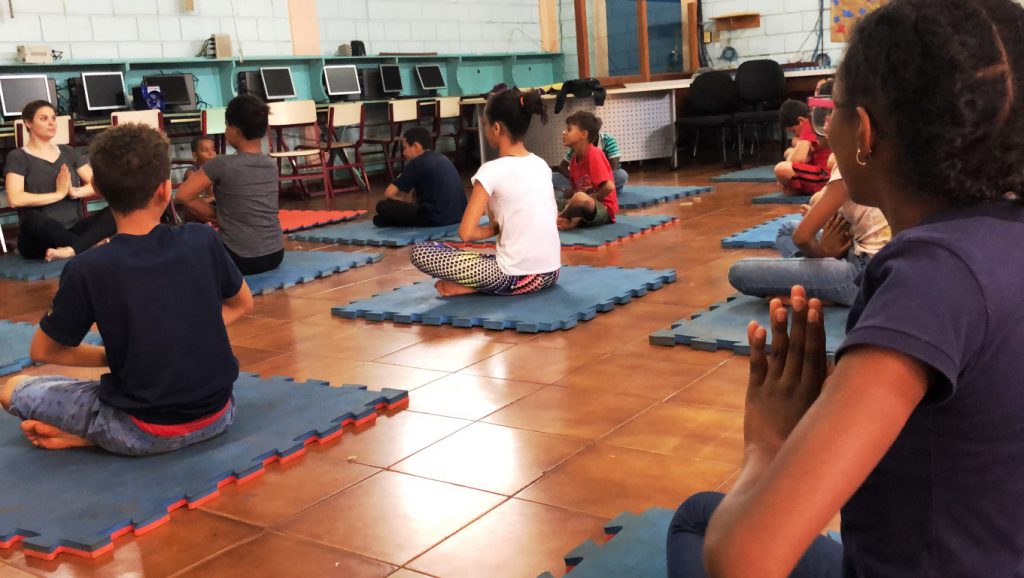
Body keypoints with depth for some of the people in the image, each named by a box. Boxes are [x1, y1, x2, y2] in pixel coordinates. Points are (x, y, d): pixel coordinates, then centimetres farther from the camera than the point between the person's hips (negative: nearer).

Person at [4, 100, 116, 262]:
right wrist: (59, 194, -12)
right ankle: (94, 244, -26)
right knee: (33, 219, -39)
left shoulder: (67, 152, 16)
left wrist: (75, 192, -13)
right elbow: (15, 199, -15)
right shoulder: (18, 157, 1)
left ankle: (70, 249, -38)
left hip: (74, 229, 4)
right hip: (39, 239, -4)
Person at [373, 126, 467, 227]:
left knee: (383, 206, -1)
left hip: (436, 218, -8)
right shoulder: (442, 158, 18)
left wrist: (402, 203, 14)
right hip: (458, 216, 8)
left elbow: (389, 193, -5)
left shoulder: (417, 162, -4)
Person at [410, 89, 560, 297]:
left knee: (421, 253, -2)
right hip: (550, 274, 6)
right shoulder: (541, 165, 9)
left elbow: (466, 232, -15)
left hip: (517, 278, -6)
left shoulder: (492, 170, -11)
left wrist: (494, 228, 5)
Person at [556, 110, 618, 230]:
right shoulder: (574, 158, 9)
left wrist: (588, 200, -12)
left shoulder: (593, 154, -15)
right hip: (589, 205, 9)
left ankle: (560, 218, -10)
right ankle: (575, 220, -17)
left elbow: (609, 186, -22)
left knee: (580, 198, -40)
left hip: (603, 209, -9)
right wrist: (572, 205, -7)